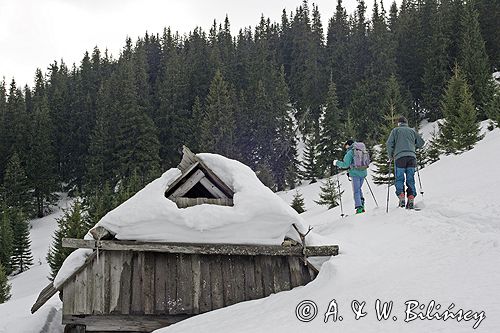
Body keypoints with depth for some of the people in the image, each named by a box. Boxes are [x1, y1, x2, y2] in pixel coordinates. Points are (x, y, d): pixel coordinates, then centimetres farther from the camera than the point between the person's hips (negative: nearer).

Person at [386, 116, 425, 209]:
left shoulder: (395, 130, 12)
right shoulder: (412, 130, 19)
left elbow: (389, 143, 3)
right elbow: (421, 143, 20)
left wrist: (390, 156, 11)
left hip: (400, 157, -2)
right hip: (411, 157, 2)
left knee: (399, 179, 2)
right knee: (410, 179, 5)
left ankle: (401, 198, -14)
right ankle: (411, 198, -6)